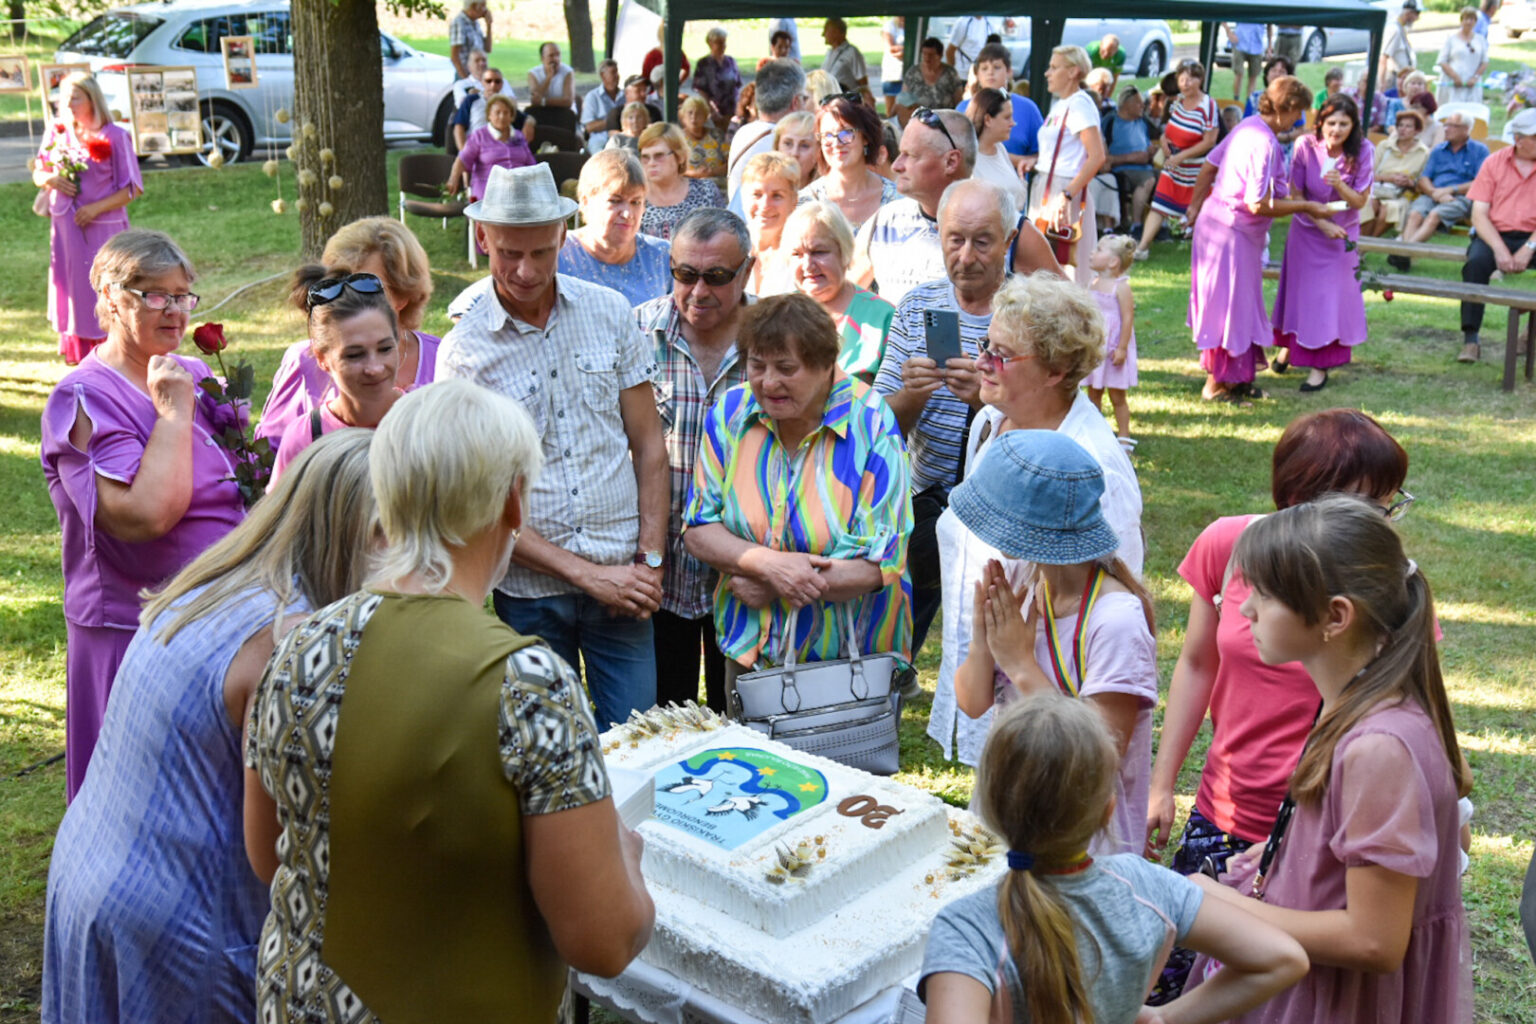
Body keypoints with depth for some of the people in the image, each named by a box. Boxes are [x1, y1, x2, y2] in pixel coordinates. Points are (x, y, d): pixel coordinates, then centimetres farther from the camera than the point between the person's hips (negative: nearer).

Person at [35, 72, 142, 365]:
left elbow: (132, 188, -9)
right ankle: (77, 351, 21)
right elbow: (37, 174, 13)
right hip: (65, 228, 5)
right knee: (72, 287, 11)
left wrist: (97, 208, -19)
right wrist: (49, 178, -12)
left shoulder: (114, 137, -9)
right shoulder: (57, 133, 6)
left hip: (103, 228, -5)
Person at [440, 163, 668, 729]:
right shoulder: (463, 351, -6)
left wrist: (650, 560, -3)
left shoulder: (610, 312, 2)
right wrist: (588, 575, -11)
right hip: (529, 591, -1)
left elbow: (649, 443, 6)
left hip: (622, 579, 2)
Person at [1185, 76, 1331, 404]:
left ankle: (1235, 379, 28)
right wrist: (1308, 207, -17)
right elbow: (1258, 204, -25)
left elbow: (1208, 166, 15)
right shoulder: (1264, 144, -22)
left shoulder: (1247, 127, 6)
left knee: (1240, 305, 18)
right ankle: (1217, 384, 11)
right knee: (1230, 306, 1)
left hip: (1215, 220, 10)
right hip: (1234, 232, -10)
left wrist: (1196, 205, 26)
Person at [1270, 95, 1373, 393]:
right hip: (1306, 229, 1)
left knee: (1332, 294, -2)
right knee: (1298, 288, 13)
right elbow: (1296, 196, -11)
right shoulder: (1305, 146, -18)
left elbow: (1360, 201, -14)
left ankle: (1320, 366, 6)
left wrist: (1340, 185, -33)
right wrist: (1323, 223, -20)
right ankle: (1289, 346, 36)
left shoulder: (1363, 152, -17)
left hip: (1342, 233, -1)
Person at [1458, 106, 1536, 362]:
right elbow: (1479, 214, -1)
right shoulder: (1494, 163, 5)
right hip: (1495, 234, 0)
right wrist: (1500, 250, -15)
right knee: (1476, 262, -32)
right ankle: (1470, 339, -29)